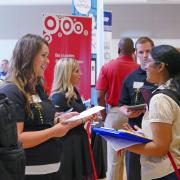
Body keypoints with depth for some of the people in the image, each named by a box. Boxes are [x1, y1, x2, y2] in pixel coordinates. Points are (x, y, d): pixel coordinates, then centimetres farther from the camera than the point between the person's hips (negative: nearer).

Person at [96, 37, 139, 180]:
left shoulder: (107, 67, -5)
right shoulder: (139, 69, -6)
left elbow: (100, 96, -6)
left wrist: (105, 117, 7)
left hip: (114, 113, 0)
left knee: (114, 157, 8)